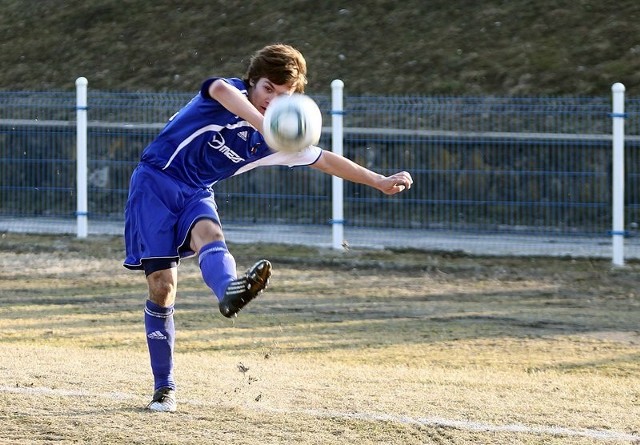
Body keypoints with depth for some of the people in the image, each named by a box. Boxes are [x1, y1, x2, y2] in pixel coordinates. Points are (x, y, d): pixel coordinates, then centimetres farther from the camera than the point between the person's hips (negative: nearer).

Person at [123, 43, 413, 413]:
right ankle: (164, 388, 0)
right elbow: (220, 90, -37)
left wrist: (379, 182, 10)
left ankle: (230, 293, -64)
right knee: (162, 285, -10)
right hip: (155, 181, -4)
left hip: (196, 194, 4)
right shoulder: (232, 91, -11)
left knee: (209, 234, -31)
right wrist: (263, 124, -54)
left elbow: (326, 160, 14)